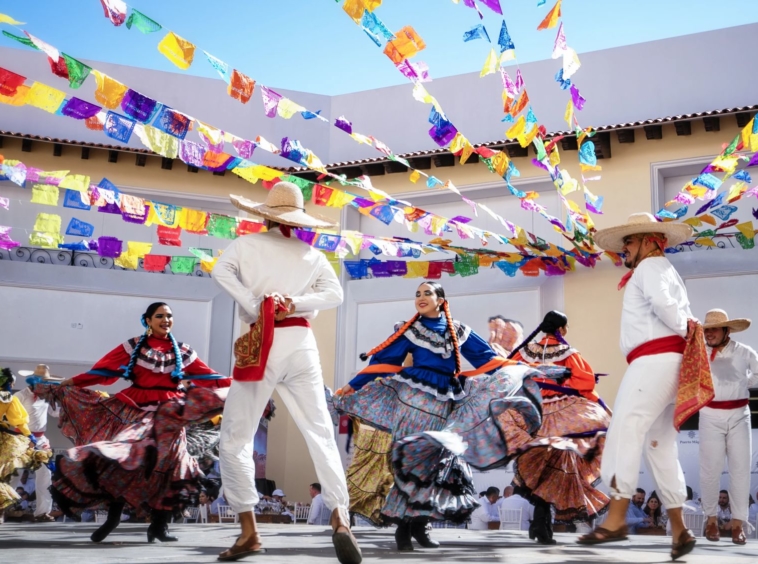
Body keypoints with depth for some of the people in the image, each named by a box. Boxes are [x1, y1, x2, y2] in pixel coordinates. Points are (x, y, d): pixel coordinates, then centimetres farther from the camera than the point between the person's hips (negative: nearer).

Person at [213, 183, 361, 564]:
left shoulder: (246, 244, 7)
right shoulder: (312, 254, 14)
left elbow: (220, 272, -11)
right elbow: (334, 294, 2)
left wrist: (256, 309, -13)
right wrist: (295, 303, -8)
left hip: (261, 346, -2)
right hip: (300, 343, 3)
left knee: (235, 438, 7)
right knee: (320, 432, 5)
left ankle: (248, 530, 3)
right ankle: (339, 518, -10)